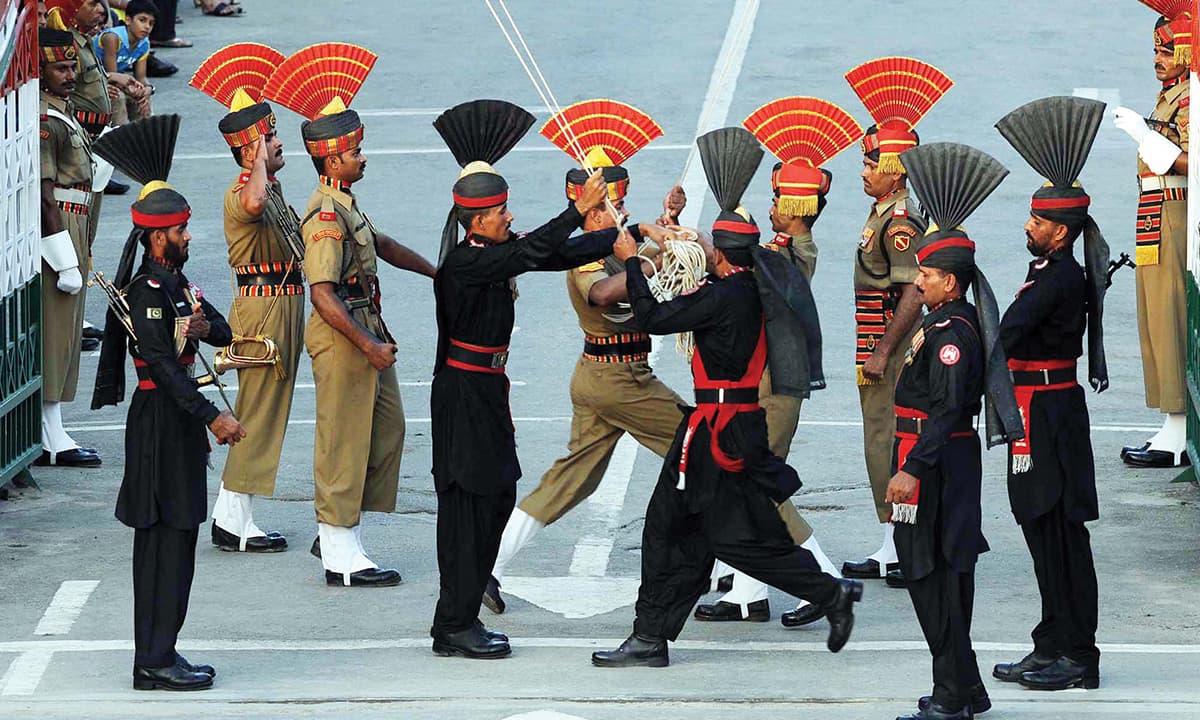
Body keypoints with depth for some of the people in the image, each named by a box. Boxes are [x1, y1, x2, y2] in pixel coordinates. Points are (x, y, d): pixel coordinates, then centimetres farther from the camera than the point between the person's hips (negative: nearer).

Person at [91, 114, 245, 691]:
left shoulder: (176, 282, 13)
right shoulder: (147, 290, -17)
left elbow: (224, 331, 16)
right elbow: (161, 364, -24)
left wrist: (204, 326, -8)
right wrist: (213, 417, -27)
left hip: (176, 421, 10)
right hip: (161, 421, -10)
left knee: (164, 539, 12)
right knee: (169, 538, -9)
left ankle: (156, 655, 16)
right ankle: (156, 663, -8)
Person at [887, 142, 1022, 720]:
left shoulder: (952, 332, -18)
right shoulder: (953, 323, 13)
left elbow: (947, 409, -25)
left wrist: (913, 470, -26)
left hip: (936, 465, -10)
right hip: (951, 462, 10)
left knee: (932, 575, -7)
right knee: (945, 574, 15)